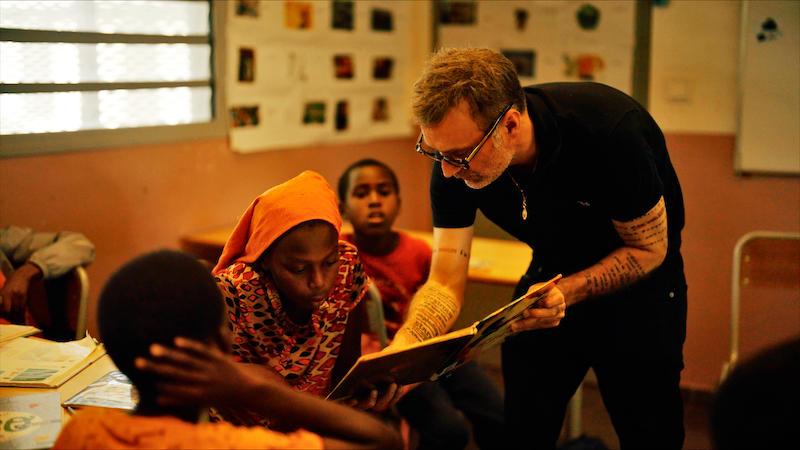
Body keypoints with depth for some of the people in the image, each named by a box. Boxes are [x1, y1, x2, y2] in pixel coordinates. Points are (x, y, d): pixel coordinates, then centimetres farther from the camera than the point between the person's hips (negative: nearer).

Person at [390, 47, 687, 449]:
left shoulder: (609, 130, -34)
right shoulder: (455, 159, -21)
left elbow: (649, 249, -20)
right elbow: (445, 283, -19)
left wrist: (567, 293, -35)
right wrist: (401, 348, -38)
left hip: (638, 282, -3)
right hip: (552, 270, 4)